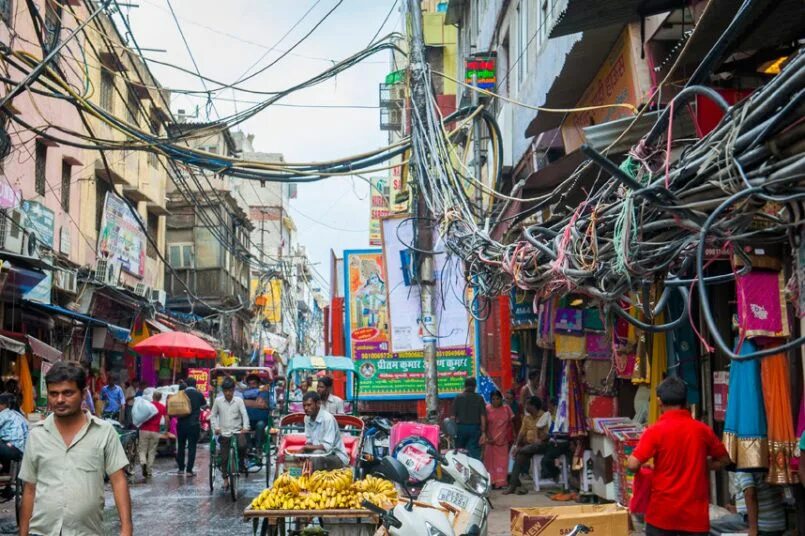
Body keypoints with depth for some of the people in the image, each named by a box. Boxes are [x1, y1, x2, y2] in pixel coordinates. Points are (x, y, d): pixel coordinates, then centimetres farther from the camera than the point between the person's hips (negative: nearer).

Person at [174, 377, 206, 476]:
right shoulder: (199, 395, -3)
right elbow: (204, 404, 14)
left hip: (181, 424, 2)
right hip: (194, 424, -2)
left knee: (181, 446, 15)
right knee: (192, 447, 1)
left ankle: (181, 468, 21)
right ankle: (189, 470, -3)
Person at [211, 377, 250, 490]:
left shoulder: (239, 400, -2)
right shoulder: (218, 401, 0)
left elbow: (244, 414, -9)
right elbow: (213, 415, 8)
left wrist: (245, 427, -24)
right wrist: (215, 427, -5)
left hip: (237, 431, -1)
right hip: (224, 433, 1)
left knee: (242, 446, -30)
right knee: (224, 458, 2)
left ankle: (242, 463, 0)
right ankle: (225, 479, 19)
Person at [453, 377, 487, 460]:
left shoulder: (458, 398, 1)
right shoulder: (479, 398, 1)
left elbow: (454, 415, -2)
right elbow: (483, 416, -3)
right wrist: (483, 432, -2)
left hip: (461, 427, 0)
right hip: (475, 428, 0)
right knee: (475, 454, -2)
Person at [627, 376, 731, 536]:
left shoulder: (655, 431, -10)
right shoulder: (702, 430, 1)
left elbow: (633, 465, -15)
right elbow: (723, 460, 13)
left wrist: (628, 460, 7)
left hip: (663, 511, -2)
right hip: (694, 511, 2)